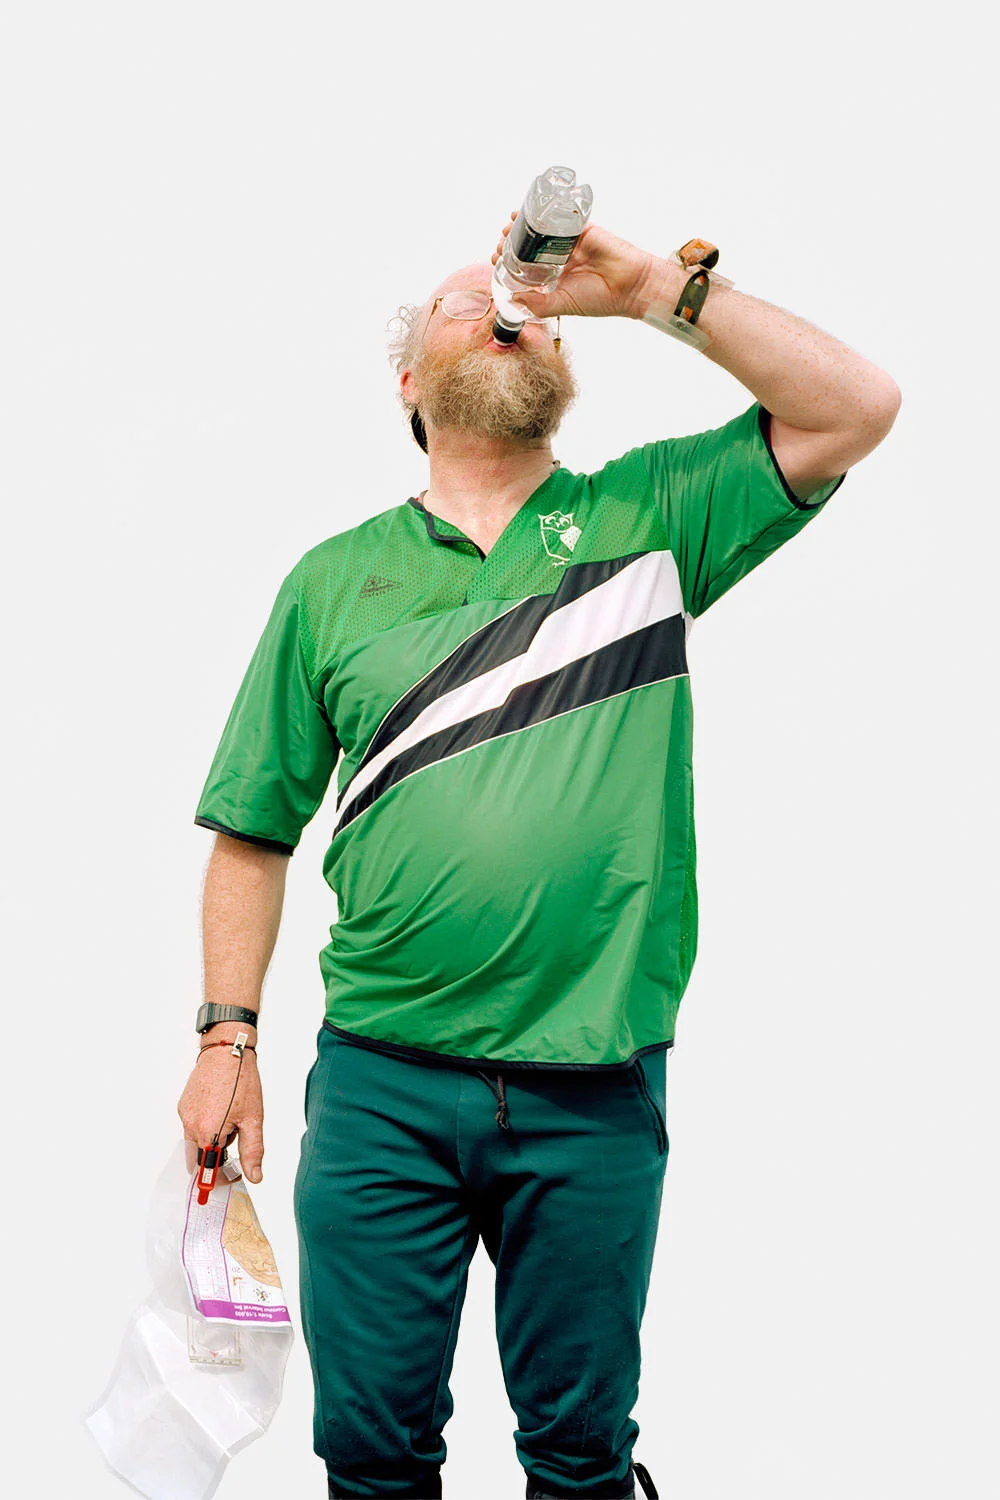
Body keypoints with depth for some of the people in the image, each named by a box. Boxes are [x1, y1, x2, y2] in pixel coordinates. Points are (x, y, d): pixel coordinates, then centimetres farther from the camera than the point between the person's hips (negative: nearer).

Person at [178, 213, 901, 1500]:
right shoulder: (335, 580, 7)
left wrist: (656, 288, -8)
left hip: (596, 1094, 0)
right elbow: (254, 829, 9)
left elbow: (859, 405, -4)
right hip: (380, 1086, 1)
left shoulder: (648, 518, 6)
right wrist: (227, 1038, 3)